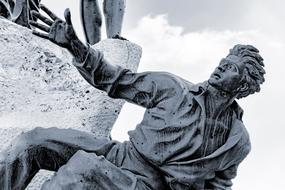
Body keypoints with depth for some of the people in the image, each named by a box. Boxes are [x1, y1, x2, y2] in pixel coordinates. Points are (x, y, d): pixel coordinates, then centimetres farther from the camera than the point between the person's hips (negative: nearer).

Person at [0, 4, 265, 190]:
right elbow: (117, 79, -1)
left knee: (85, 165, -34)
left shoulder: (238, 141, 0)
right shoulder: (173, 88, -2)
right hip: (122, 155, 3)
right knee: (34, 142, -15)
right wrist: (74, 45, -12)